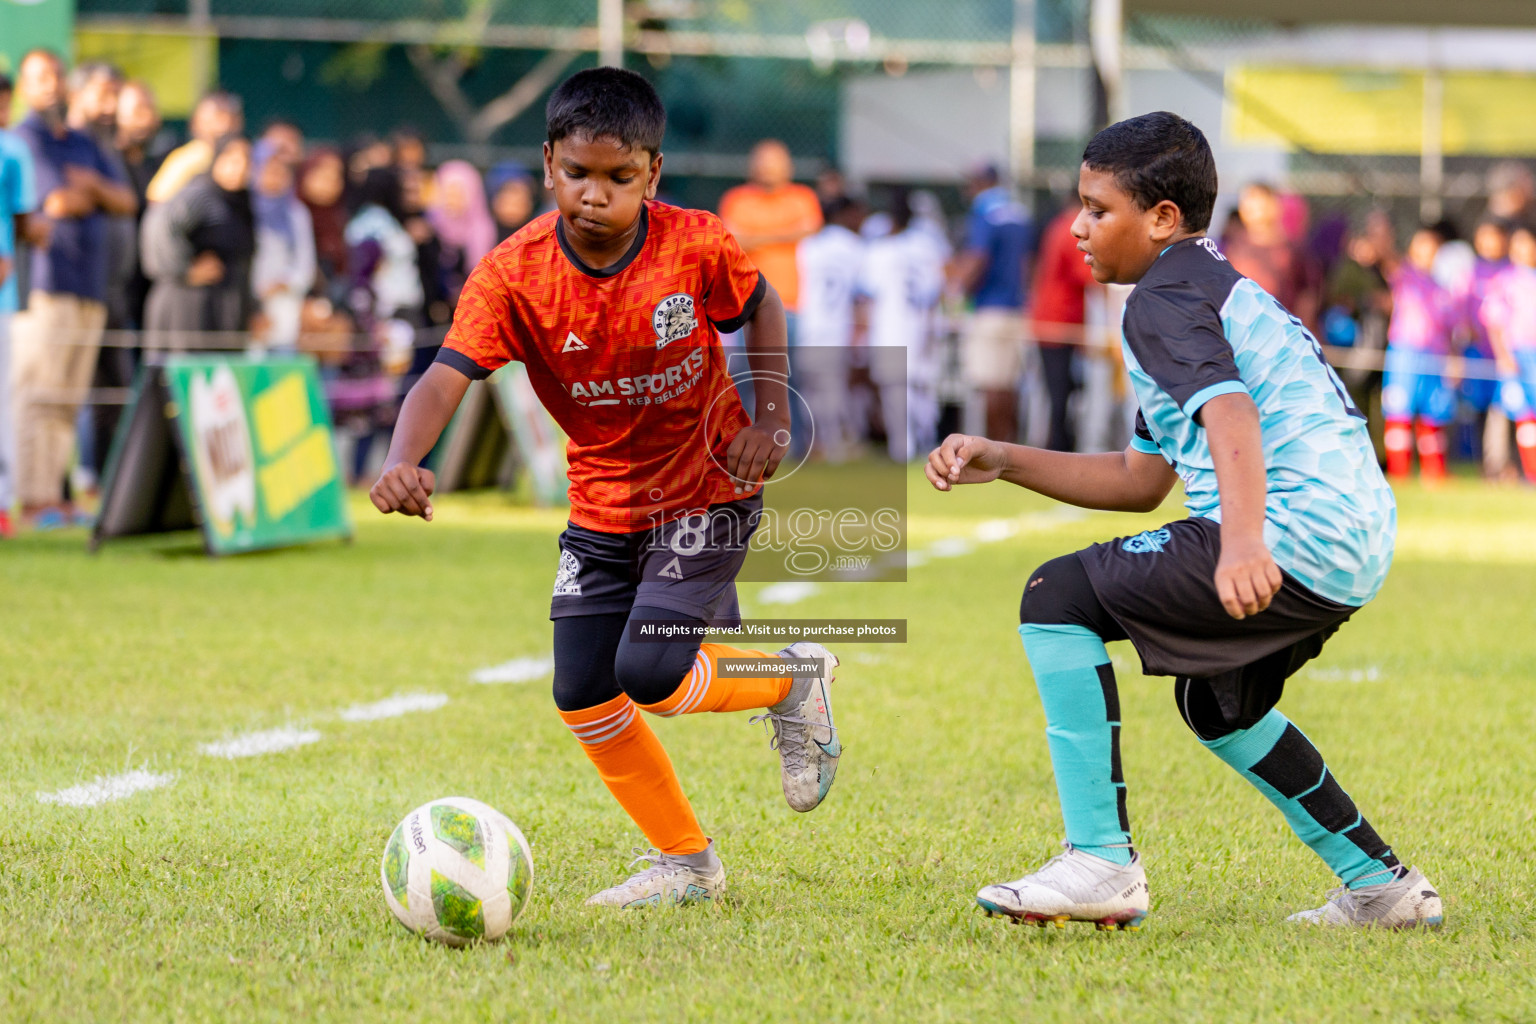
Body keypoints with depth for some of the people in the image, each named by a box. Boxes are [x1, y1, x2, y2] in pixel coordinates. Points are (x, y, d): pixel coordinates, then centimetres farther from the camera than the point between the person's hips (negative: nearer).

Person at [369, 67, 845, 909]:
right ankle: (685, 863, 21)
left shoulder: (697, 247, -19)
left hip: (708, 491, -3)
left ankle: (791, 680, 11)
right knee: (583, 698, 2)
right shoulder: (512, 275, -19)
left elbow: (759, 307, 2)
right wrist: (404, 462, -48)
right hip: (603, 507, 4)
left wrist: (770, 418, -8)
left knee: (647, 672, -20)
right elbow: (446, 376, -30)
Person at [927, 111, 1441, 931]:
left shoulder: (1166, 297, -6)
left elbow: (1230, 414, -26)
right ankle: (1379, 886, 32)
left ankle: (1103, 863, -13)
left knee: (1057, 598, -9)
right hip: (1356, 546, 11)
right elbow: (1140, 482, 29)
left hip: (1292, 535, -11)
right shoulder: (1219, 288, 26)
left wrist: (1243, 542, -42)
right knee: (1216, 700, 33)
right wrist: (1003, 462, 24)